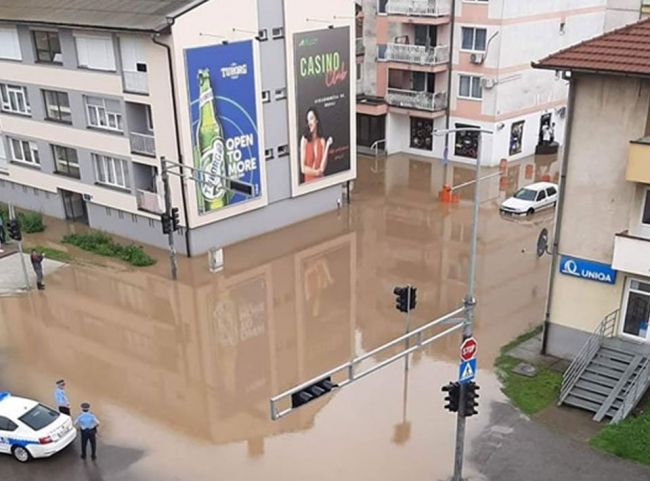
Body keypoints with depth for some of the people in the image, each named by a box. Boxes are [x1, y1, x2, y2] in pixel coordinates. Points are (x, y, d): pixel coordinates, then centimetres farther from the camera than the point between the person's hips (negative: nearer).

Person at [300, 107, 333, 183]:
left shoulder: (322, 140, 4)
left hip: (320, 180, 3)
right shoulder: (304, 140, -5)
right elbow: (303, 169, -5)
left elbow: (322, 168, -6)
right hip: (308, 181, -3)